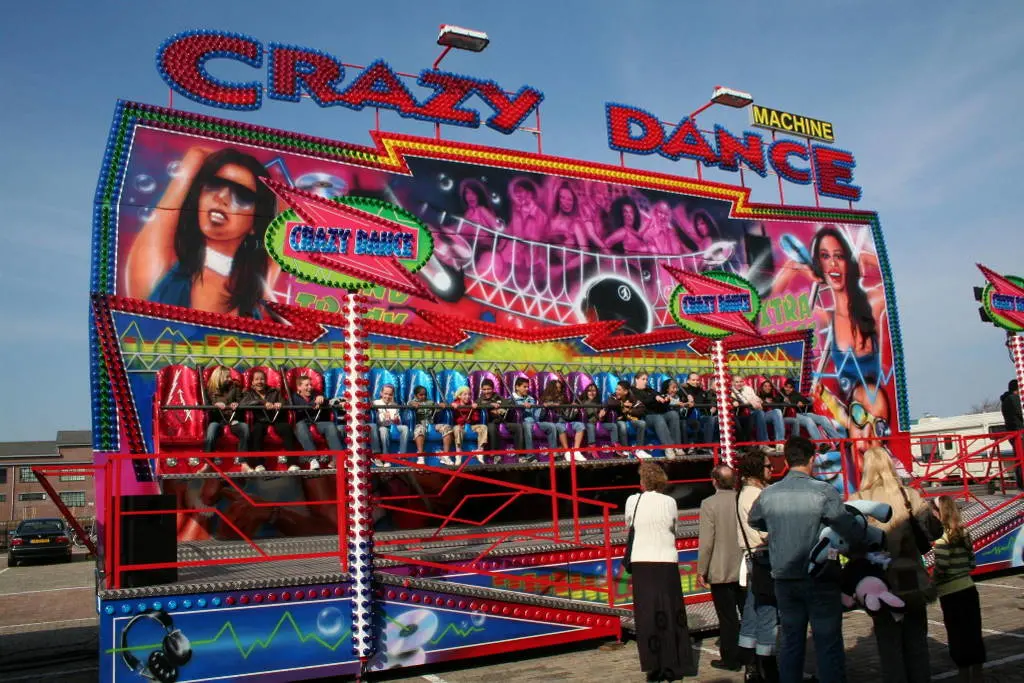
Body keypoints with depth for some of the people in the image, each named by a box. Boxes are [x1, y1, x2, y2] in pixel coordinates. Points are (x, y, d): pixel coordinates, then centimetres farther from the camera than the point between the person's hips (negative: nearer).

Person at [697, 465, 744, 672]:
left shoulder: (709, 504, -15)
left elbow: (706, 541, -16)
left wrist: (701, 570, -6)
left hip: (720, 571, -4)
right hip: (745, 569, 4)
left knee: (728, 618, 5)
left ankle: (731, 659, 13)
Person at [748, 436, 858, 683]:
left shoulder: (768, 494, 0)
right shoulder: (824, 491, -13)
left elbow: (753, 521, 18)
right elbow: (849, 529, -16)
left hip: (785, 579, 4)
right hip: (820, 579, -4)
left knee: (790, 643, 13)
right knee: (828, 645, 3)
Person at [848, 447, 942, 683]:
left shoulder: (858, 500, -8)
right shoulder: (910, 495, -2)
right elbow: (934, 530, -4)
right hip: (912, 581, 2)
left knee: (890, 643, 8)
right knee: (916, 642, 14)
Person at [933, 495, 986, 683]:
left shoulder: (943, 537, -16)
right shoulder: (965, 533, 5)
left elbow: (940, 569, -17)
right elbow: (972, 563, 10)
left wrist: (932, 586, -2)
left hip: (951, 594, -7)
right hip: (969, 589, 7)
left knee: (957, 635, 4)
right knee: (973, 632, 14)